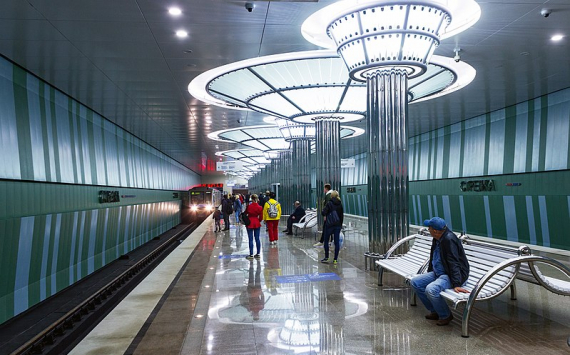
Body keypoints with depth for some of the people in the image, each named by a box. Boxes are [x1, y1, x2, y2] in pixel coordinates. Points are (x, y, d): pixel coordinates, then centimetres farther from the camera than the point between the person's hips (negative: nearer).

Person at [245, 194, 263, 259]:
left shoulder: (249, 206, -11)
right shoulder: (260, 207, -5)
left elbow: (245, 213, 3)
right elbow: (261, 217, 0)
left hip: (249, 224, -3)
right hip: (257, 223, 3)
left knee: (251, 239, 1)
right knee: (257, 239, 9)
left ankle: (251, 254, 3)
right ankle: (258, 254, 13)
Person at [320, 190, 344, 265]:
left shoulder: (329, 203, -9)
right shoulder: (340, 204, 6)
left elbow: (323, 213, -15)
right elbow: (342, 215, 12)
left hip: (329, 224, -4)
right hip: (338, 225, 4)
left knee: (326, 241, 10)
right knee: (337, 242, 4)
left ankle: (326, 258, 10)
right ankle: (335, 259, 5)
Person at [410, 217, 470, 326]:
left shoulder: (449, 239, -23)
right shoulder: (437, 239, 7)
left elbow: (454, 263, -27)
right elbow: (433, 259, 21)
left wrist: (456, 285, -30)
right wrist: (428, 275, 28)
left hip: (451, 275, -10)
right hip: (438, 273, 10)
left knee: (431, 289, -32)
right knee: (415, 282, 1)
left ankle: (445, 316, -5)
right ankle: (435, 311, 11)